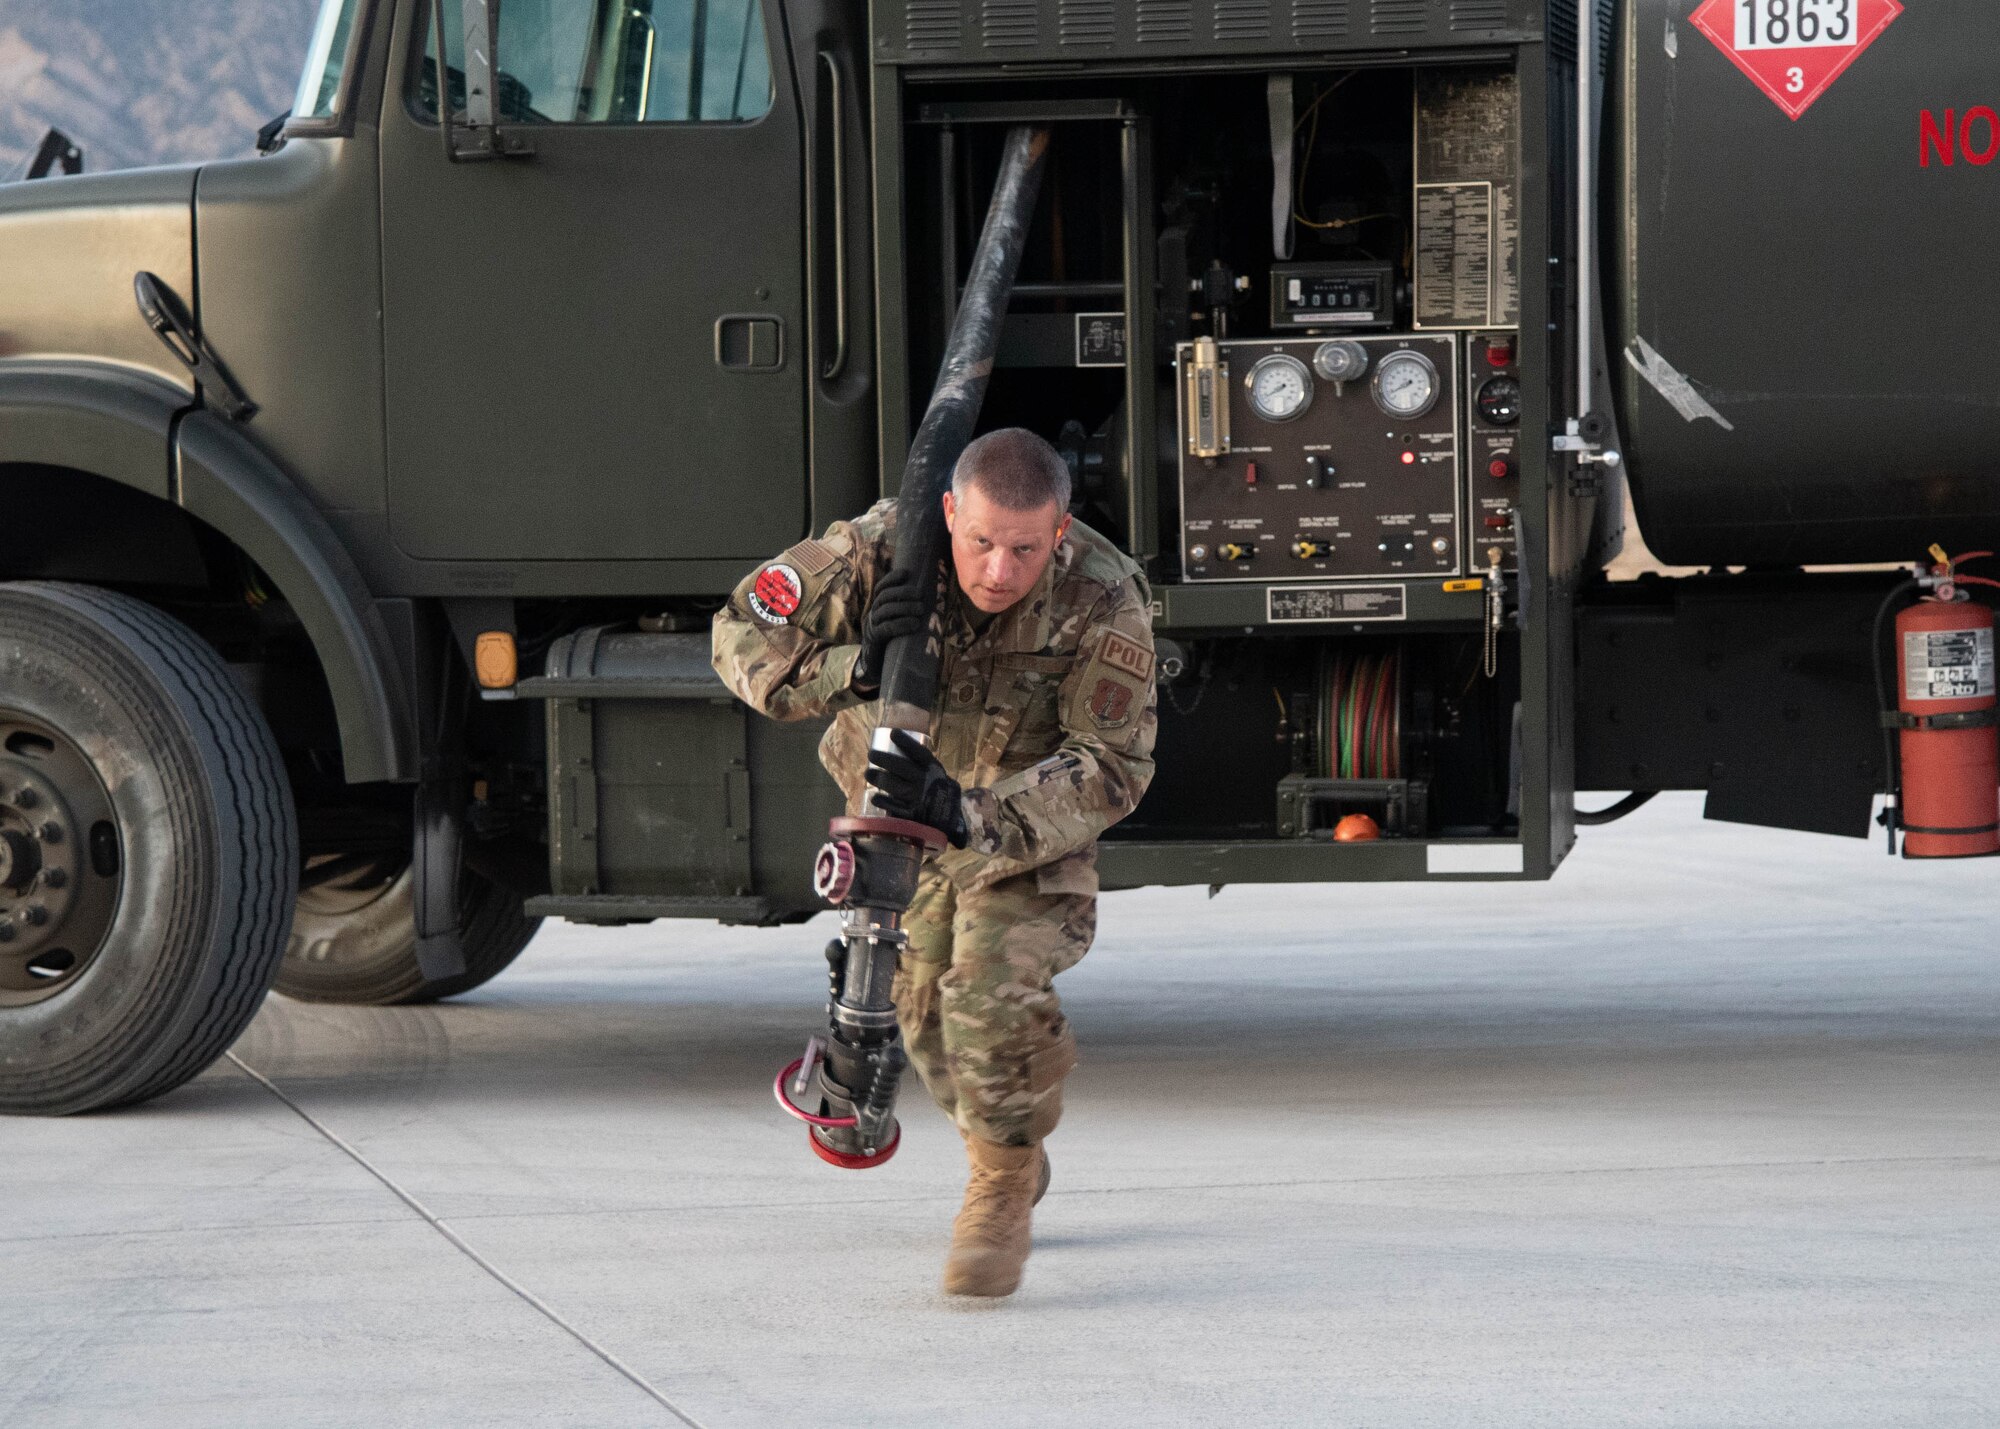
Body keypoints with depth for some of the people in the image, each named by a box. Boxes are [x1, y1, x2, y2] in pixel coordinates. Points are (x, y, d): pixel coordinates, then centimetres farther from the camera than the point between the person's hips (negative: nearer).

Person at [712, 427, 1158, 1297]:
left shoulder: (1102, 600, -32)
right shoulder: (879, 550, -29)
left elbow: (1111, 769, -31)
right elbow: (744, 637, -22)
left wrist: (970, 814, -45)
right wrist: (851, 670, -42)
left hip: (1027, 817, -3)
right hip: (897, 805, 3)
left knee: (996, 996, -24)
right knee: (927, 1006, 9)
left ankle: (1000, 1193, -2)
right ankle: (1008, 1161, 38)